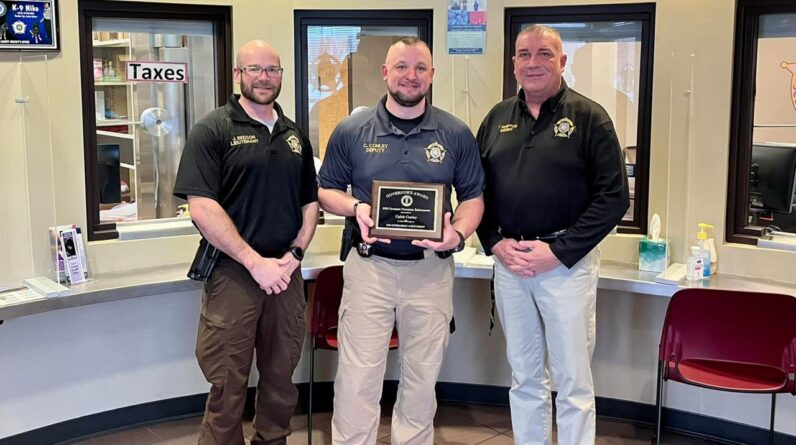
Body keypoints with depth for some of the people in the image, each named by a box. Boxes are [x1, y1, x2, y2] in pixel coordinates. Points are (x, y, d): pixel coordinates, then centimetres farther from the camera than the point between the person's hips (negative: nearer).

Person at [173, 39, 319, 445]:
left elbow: (310, 201, 15)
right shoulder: (212, 130, -5)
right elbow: (202, 208, -13)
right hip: (232, 274, -5)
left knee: (281, 377, 13)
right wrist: (256, 263, -16)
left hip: (286, 274, 5)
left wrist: (295, 253, -2)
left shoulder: (294, 135, 13)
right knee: (228, 387, 2)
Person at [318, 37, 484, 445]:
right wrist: (355, 208, -13)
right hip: (369, 266, -1)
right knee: (357, 378, 1)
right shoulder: (351, 131, 0)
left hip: (431, 269, 2)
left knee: (423, 377, 13)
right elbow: (326, 191, 8)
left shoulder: (456, 134, 2)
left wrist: (458, 234, -13)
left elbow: (473, 197, 8)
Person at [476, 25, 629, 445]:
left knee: (573, 382, 3)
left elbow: (613, 196, -8)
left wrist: (558, 251, -14)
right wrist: (495, 243, -3)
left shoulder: (588, 117, -4)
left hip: (566, 261, -4)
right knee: (524, 376, 15)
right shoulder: (497, 118, 10)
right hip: (508, 260, 4)